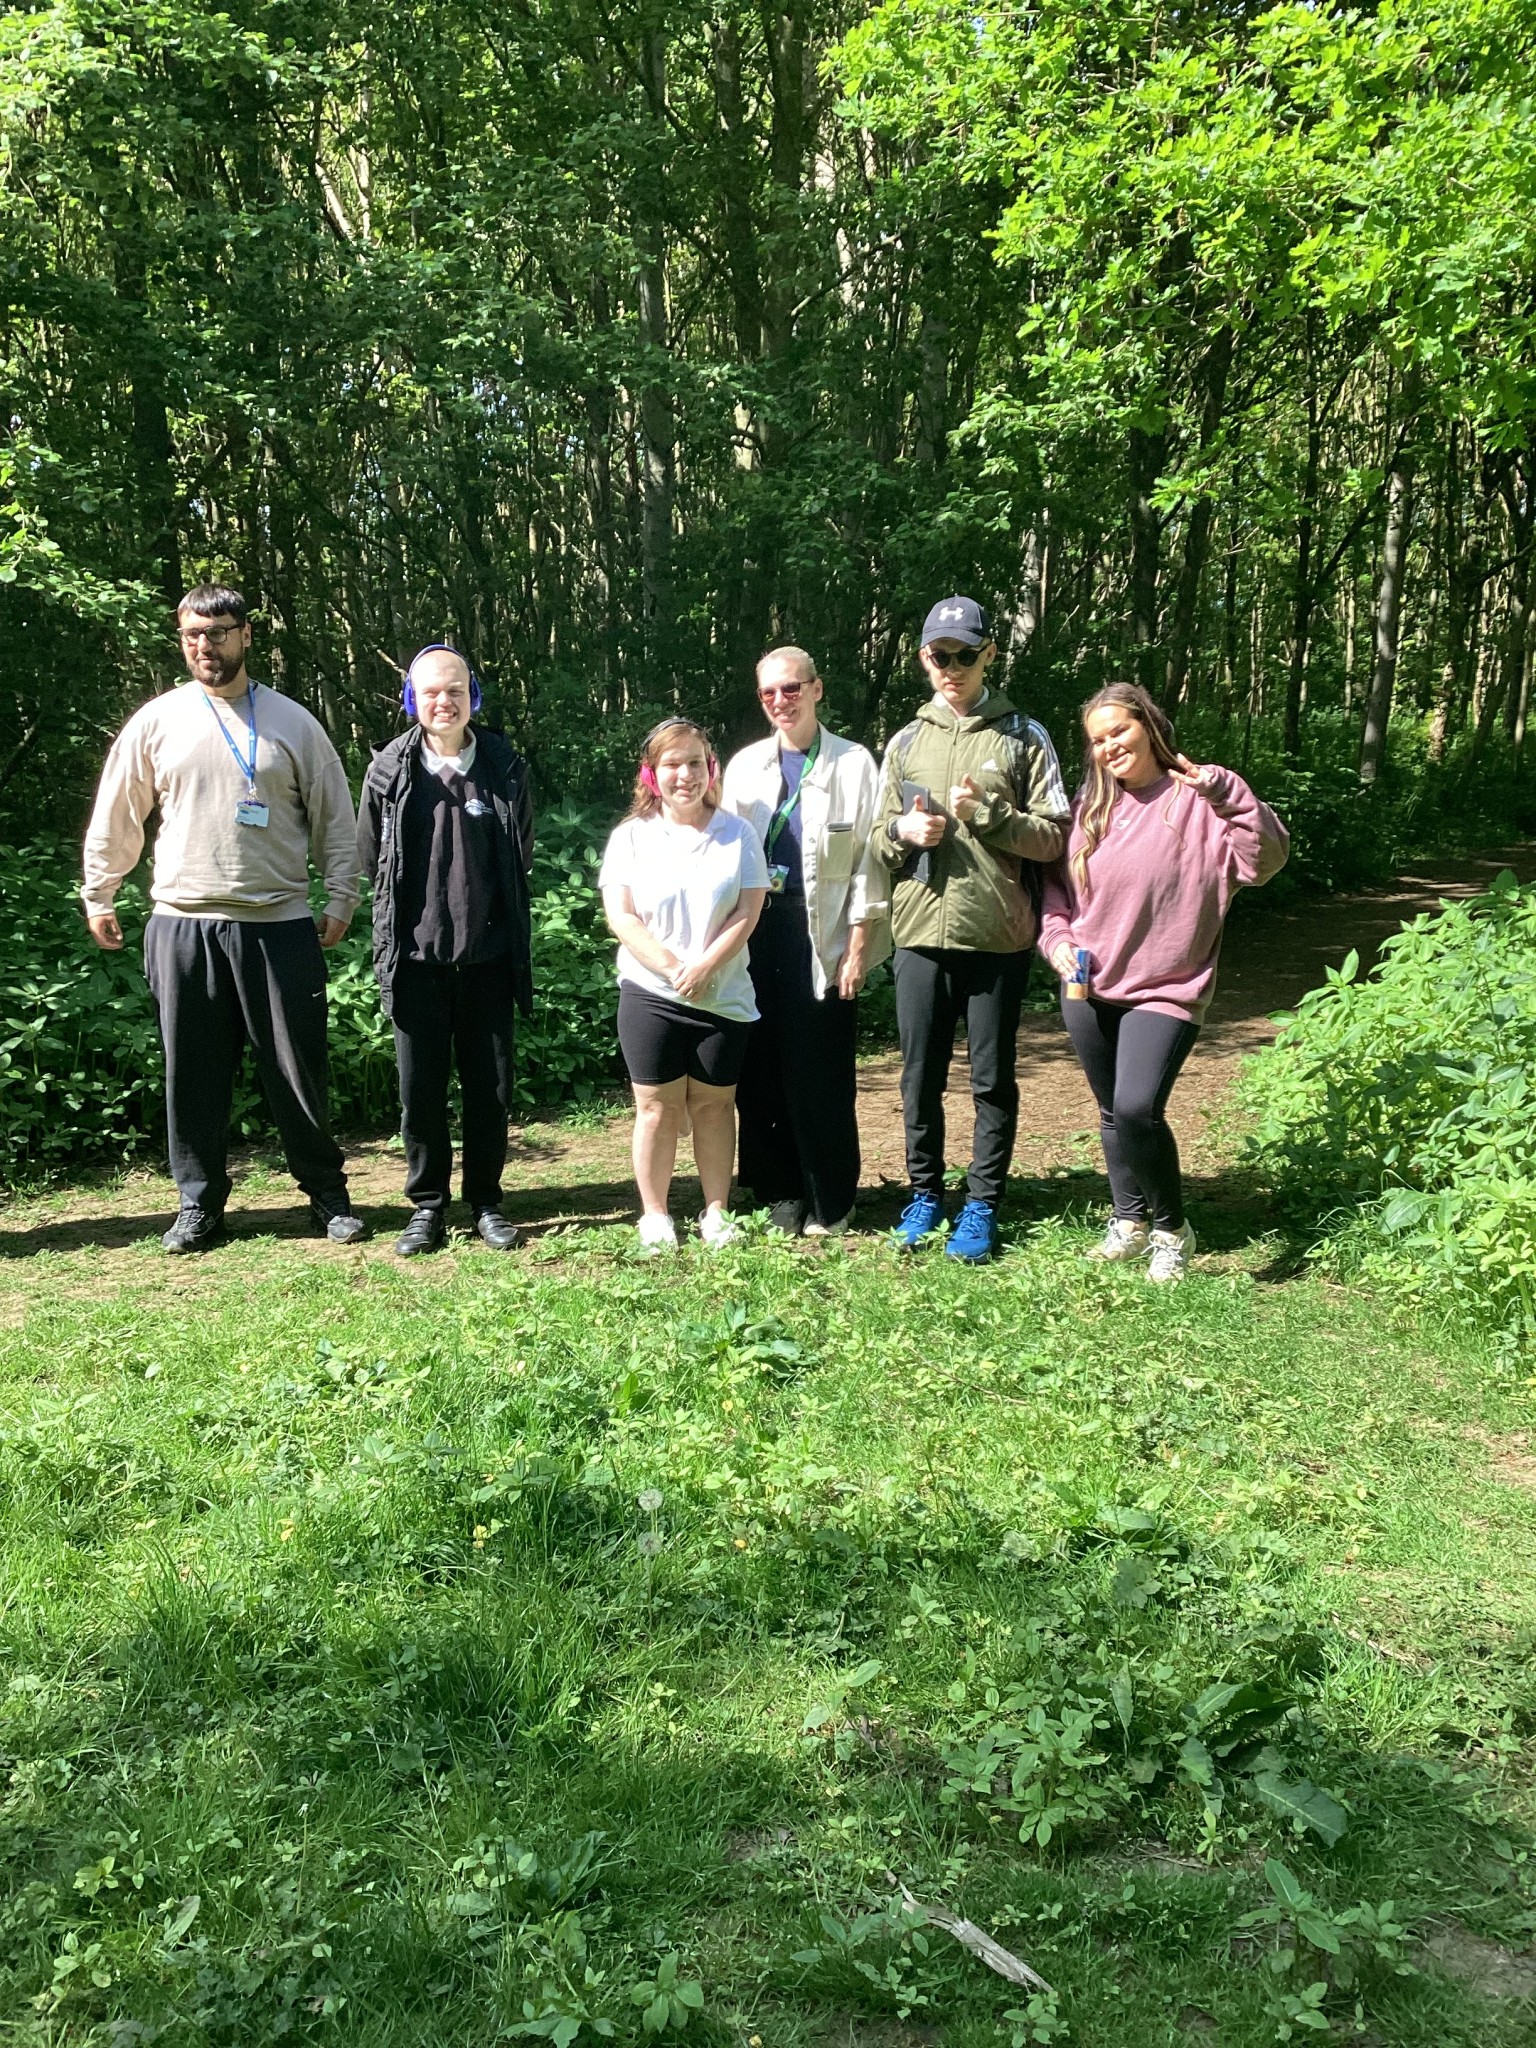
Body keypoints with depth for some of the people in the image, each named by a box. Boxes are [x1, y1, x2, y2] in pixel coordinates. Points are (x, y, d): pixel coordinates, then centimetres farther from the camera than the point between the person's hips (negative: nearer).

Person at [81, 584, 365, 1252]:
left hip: (278, 927, -1)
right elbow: (115, 819, 13)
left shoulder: (292, 723, 5)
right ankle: (199, 1205, 19)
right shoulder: (157, 720, 6)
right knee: (193, 1074, 6)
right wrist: (98, 898, 13)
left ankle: (328, 1196, 17)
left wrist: (340, 902, 4)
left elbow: (335, 820, 8)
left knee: (298, 1071, 3)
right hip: (182, 927, 1)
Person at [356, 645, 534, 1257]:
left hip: (488, 956, 1)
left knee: (490, 1084, 7)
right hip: (416, 955, 0)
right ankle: (427, 1206, 18)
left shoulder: (505, 768, 1)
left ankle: (486, 1202, 20)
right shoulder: (389, 771, -1)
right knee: (420, 1086, 5)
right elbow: (370, 856, 11)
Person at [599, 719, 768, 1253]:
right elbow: (621, 916, -5)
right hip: (650, 994, 0)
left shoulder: (737, 833, 3)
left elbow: (747, 912, -4)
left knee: (713, 1105, 8)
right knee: (657, 1108, 4)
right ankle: (654, 1217, 16)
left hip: (724, 997, 1)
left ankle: (716, 1213, 19)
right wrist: (673, 967, -15)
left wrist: (703, 968, -15)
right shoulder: (631, 837, 2)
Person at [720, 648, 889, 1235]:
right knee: (761, 1071, 4)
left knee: (822, 1074, -1)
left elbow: (868, 859, -1)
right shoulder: (744, 765, 13)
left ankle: (829, 1202, 13)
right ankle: (780, 1194, 17)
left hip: (824, 933, -3)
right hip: (756, 929, 3)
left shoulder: (853, 763, 2)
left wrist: (859, 942, -7)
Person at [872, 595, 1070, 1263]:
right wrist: (902, 831, -5)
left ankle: (982, 1205, 17)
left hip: (998, 934, -3)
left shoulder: (1023, 737, 4)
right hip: (921, 932, 3)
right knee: (921, 1076, 8)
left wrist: (985, 812, -14)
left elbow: (1053, 837, -2)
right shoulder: (907, 742, 13)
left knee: (993, 1080, 5)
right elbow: (879, 842, 17)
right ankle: (925, 1194, 24)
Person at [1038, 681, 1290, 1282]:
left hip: (1166, 989, -5)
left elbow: (1264, 859, -20)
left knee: (1138, 1109, -18)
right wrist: (1058, 936, -1)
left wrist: (1224, 789, -28)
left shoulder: (1198, 802, -8)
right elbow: (1056, 882, 16)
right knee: (1112, 1113, 14)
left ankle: (1171, 1228, 4)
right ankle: (1129, 1220, 33)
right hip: (1088, 987, 5)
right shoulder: (1091, 805, 8)